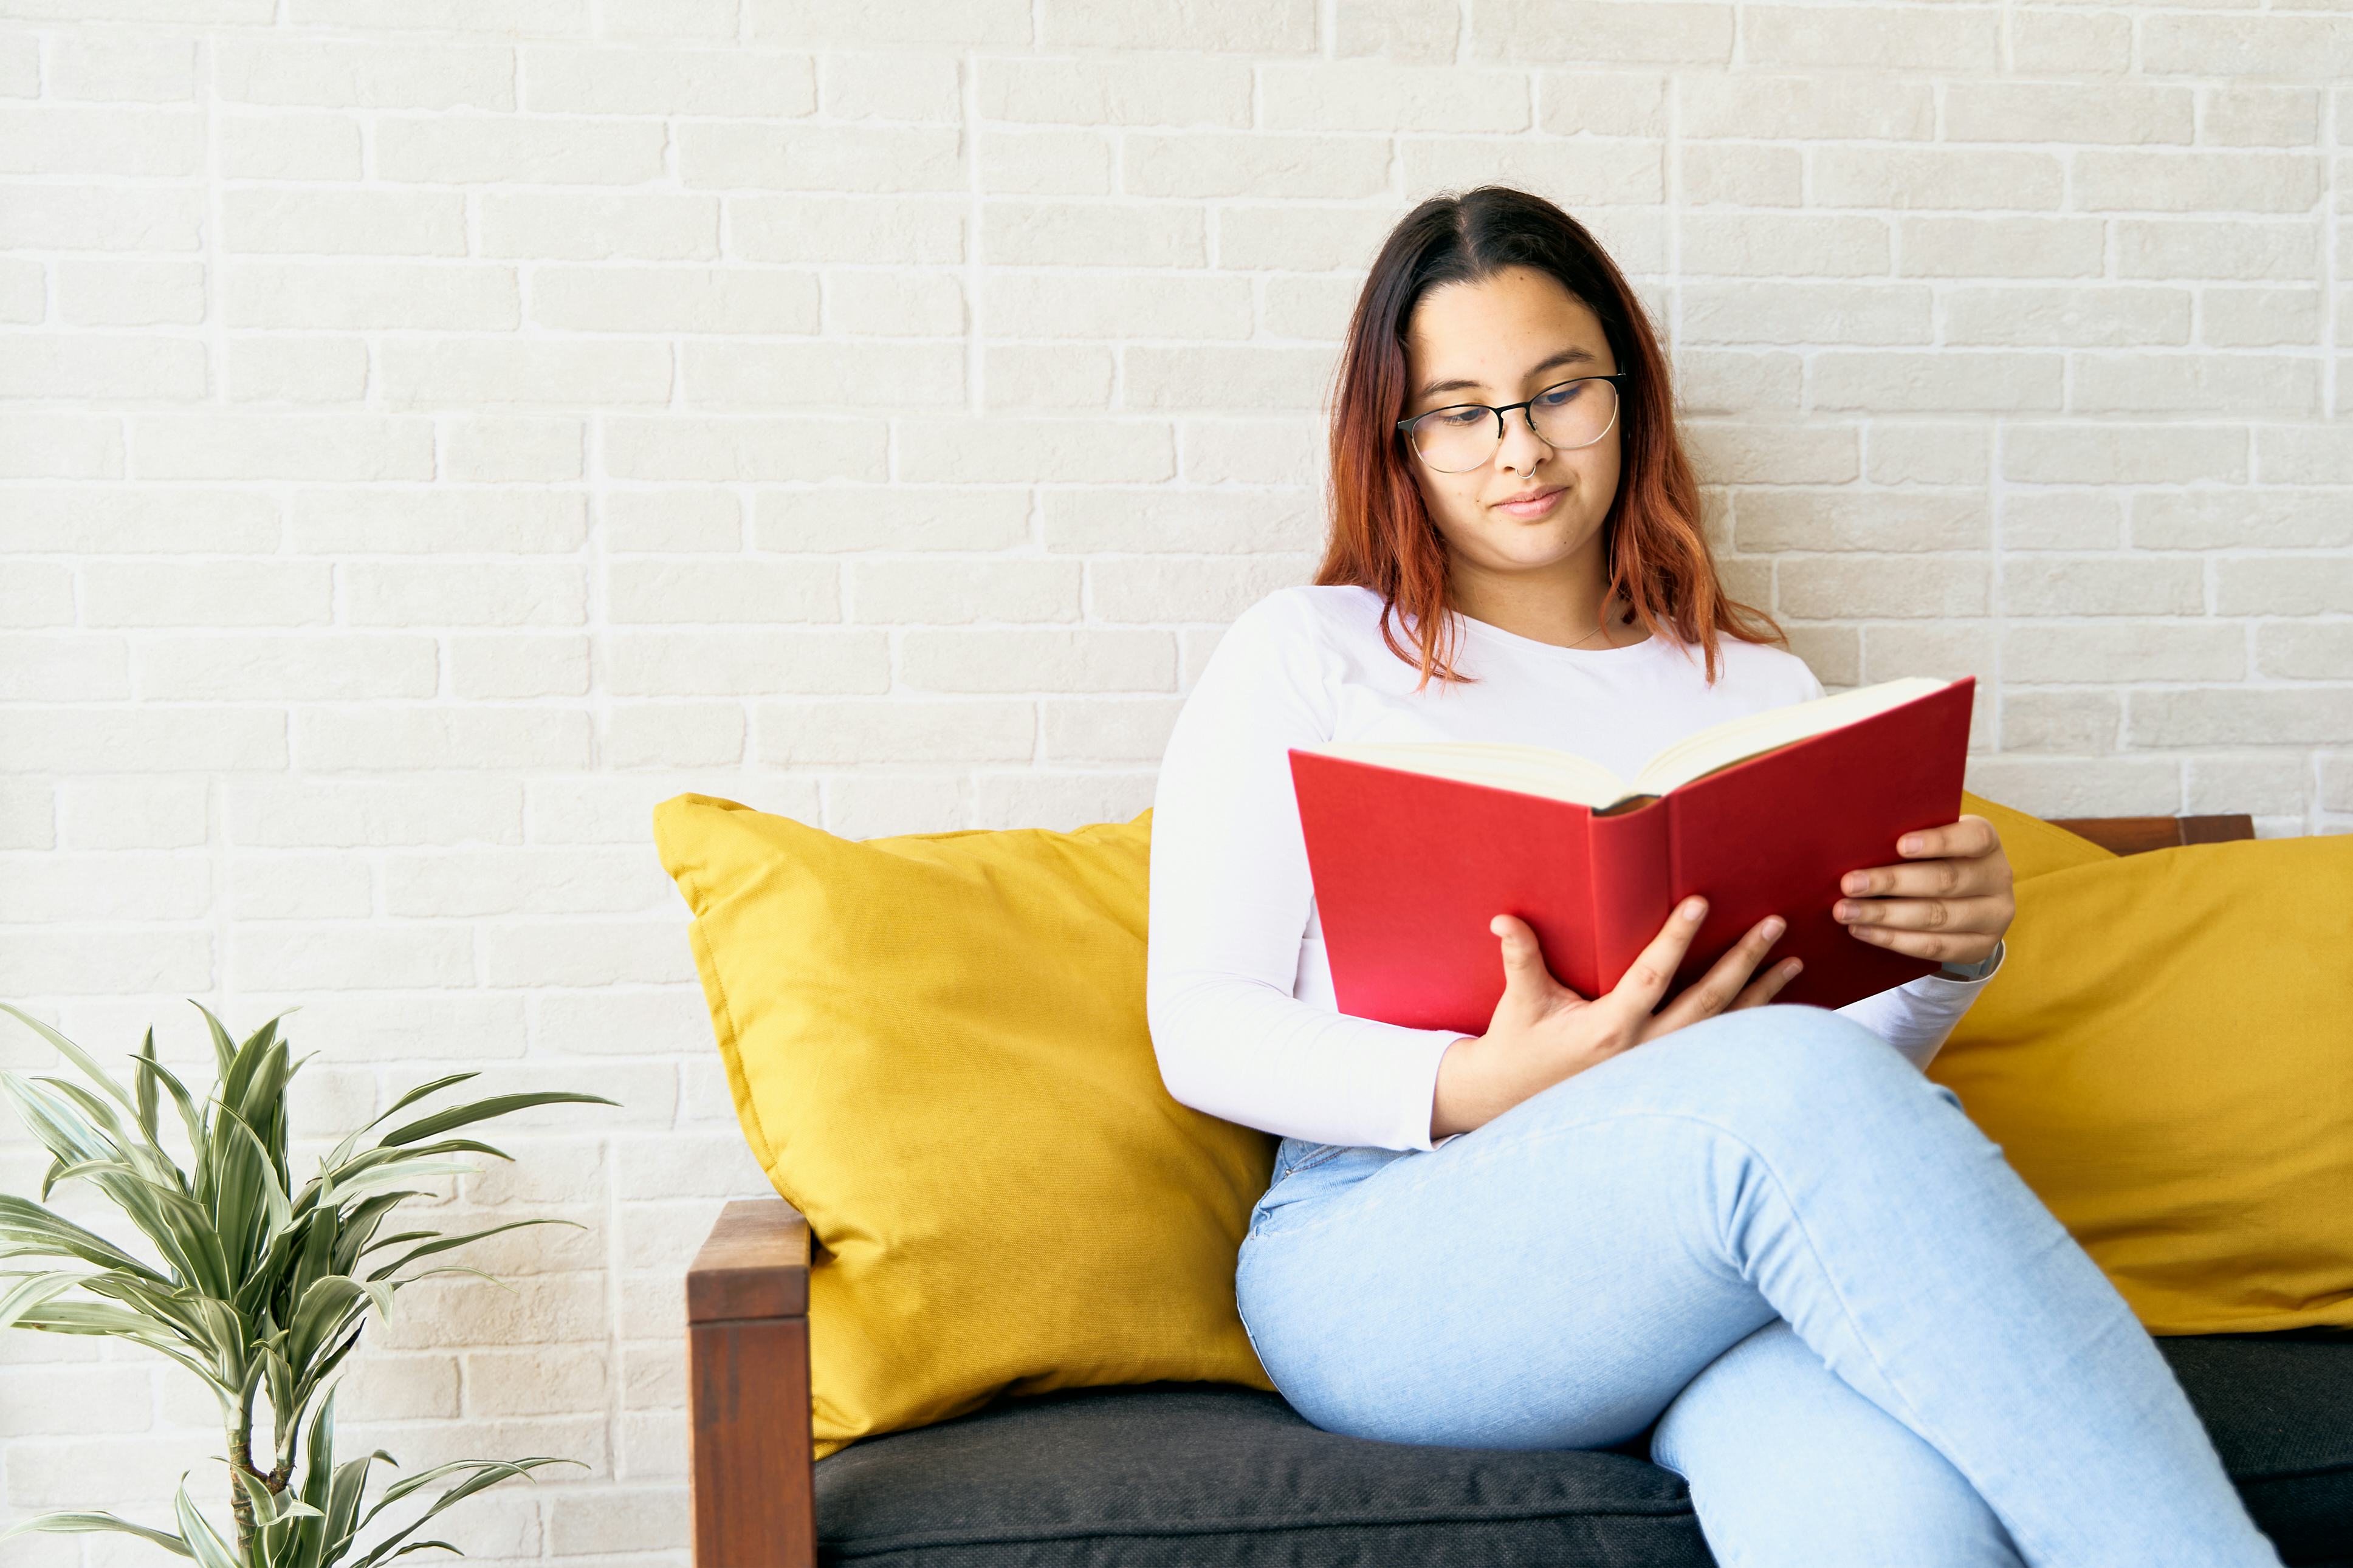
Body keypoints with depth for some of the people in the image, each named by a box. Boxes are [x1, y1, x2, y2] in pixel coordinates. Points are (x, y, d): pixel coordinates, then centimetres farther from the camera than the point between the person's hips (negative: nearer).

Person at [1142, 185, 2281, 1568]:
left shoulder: (1754, 680, 22)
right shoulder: (1304, 656, 11)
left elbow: (1857, 1038, 19)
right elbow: (1203, 1027, 2)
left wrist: (1956, 952, -5)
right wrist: (1478, 1092, -16)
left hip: (1718, 1272, 2)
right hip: (1391, 1253, -2)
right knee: (1788, 1091, -35)